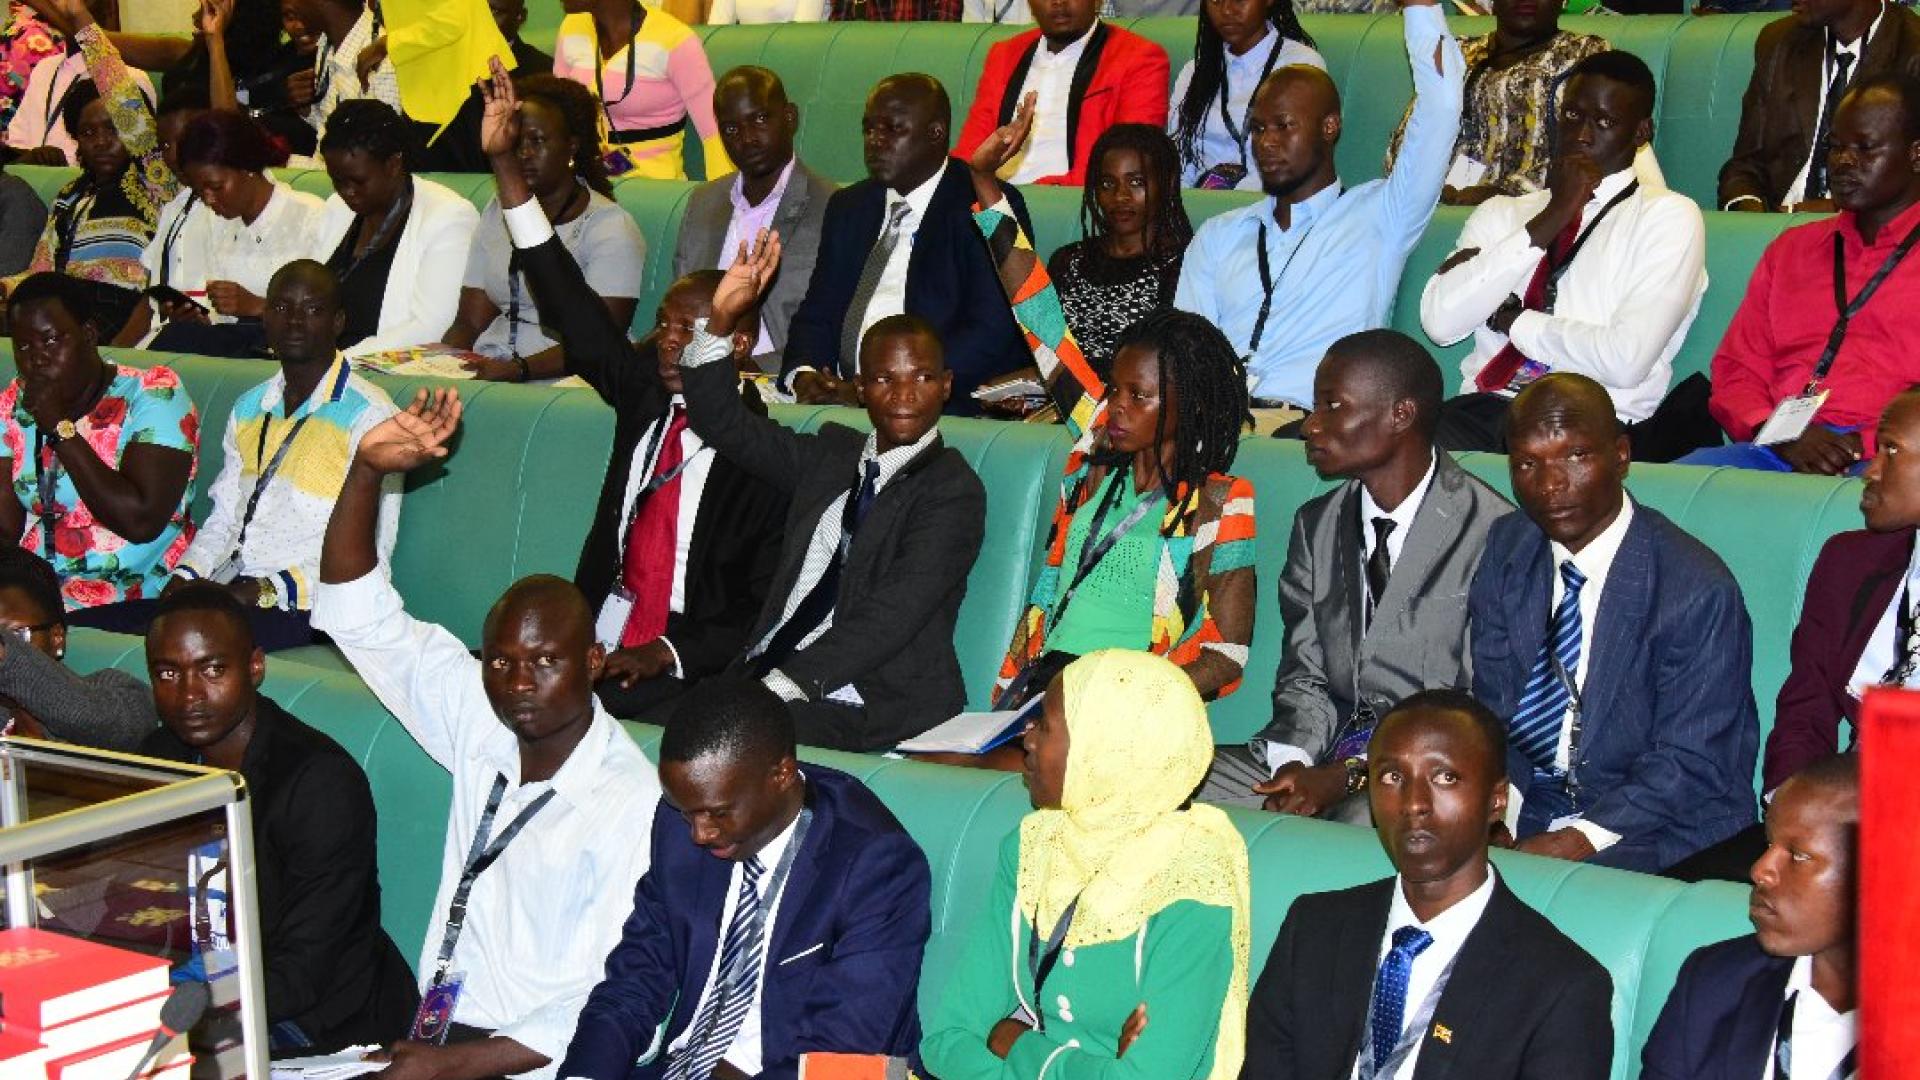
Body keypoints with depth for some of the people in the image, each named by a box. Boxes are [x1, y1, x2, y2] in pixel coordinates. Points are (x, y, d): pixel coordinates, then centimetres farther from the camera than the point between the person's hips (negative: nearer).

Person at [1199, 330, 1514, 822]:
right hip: (1327, 751, 7)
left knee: (1360, 820, -39)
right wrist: (1293, 762, -9)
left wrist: (1349, 775, -17)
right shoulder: (1316, 525, 13)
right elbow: (1304, 676, 13)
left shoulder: (1490, 533, -9)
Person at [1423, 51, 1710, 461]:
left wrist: (1510, 319, 2)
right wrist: (1549, 221, -2)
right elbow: (1439, 321, 0)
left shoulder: (1668, 216, 5)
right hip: (1484, 410, 3)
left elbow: (1626, 360, -9)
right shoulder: (1499, 213, 19)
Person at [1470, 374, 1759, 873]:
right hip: (1526, 807, 6)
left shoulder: (1698, 591, -15)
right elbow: (1490, 701, 4)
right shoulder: (1504, 550, 5)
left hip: (1654, 832, -6)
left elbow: (1690, 763, -14)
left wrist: (1578, 841, -24)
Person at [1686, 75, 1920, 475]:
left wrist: (1862, 445, -15)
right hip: (1777, 450, 5)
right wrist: (1784, 439, -2)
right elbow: (1736, 370, 18)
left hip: (1881, 457, -5)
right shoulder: (1790, 248, 27)